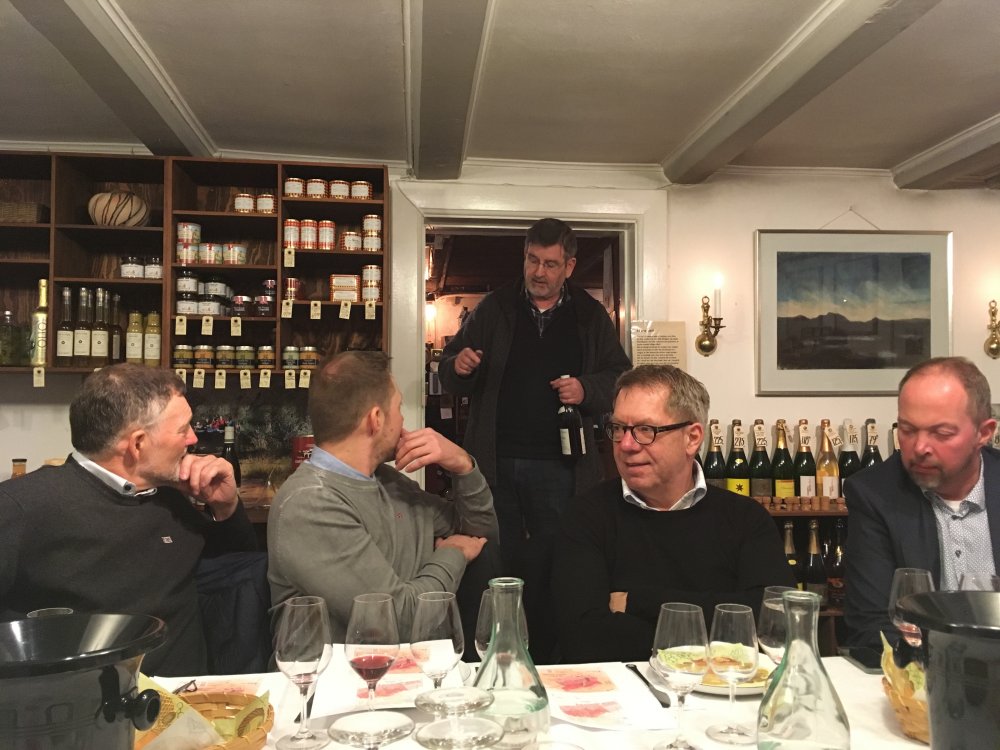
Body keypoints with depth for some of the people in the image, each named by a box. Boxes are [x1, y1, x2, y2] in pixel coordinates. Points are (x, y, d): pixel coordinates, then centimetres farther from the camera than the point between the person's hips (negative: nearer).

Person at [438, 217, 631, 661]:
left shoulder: (590, 316, 8)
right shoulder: (494, 309, 9)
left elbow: (621, 378, 10)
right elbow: (451, 379, 11)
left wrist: (587, 390, -10)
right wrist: (458, 366, -13)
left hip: (559, 466, -1)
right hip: (496, 461, 1)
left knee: (552, 570, 4)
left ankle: (547, 659, 18)